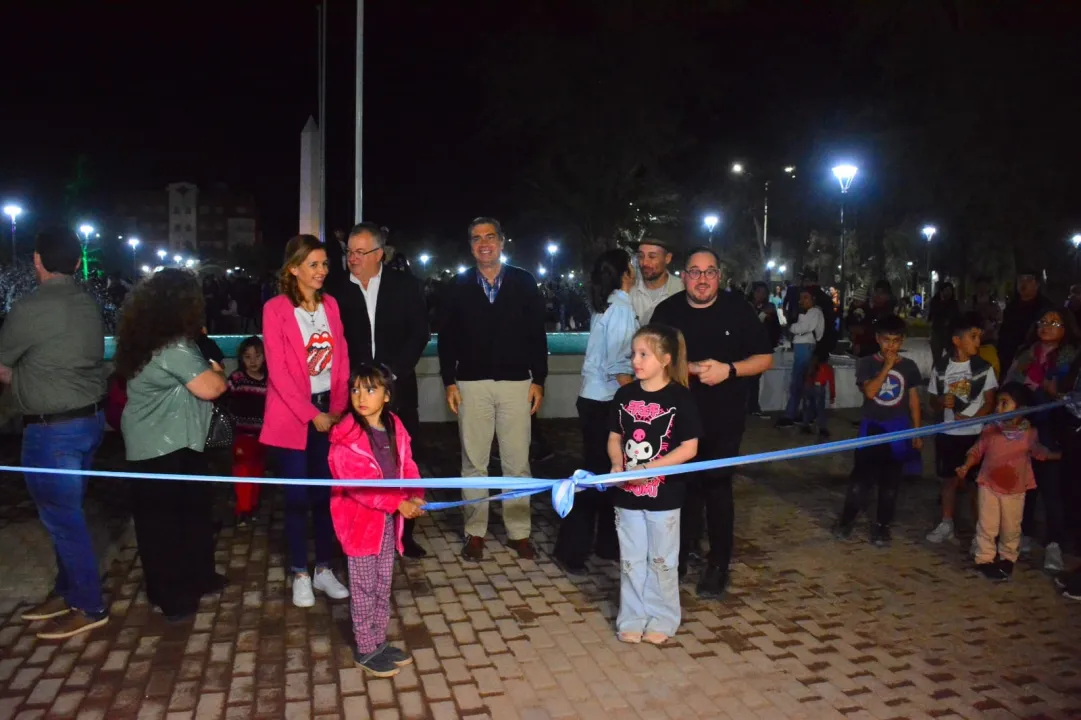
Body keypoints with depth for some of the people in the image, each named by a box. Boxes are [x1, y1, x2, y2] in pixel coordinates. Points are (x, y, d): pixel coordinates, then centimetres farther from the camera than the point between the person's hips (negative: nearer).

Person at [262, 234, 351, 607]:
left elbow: (341, 359, 7)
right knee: (298, 495, 3)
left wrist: (338, 408, -3)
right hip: (293, 416, -4)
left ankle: (324, 569, 20)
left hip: (330, 412, 4)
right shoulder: (275, 309, -8)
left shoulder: (330, 304, 8)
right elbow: (278, 371, -12)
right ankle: (300, 575, 17)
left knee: (326, 492, 7)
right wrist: (311, 414, -13)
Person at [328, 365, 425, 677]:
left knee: (383, 585, 17)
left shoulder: (396, 428, 3)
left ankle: (379, 641, 32)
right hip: (361, 521, -6)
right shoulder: (345, 437, -17)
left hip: (389, 519, 6)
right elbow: (356, 484, -22)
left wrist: (415, 497, -13)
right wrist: (398, 503, -24)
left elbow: (407, 467, 7)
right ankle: (366, 650, 20)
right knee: (364, 589, 6)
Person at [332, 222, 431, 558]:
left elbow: (420, 333, -2)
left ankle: (403, 534, 22)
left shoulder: (405, 285, 1)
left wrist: (392, 371, -11)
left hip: (397, 388, 1)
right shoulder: (338, 289, 1)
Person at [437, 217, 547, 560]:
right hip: (472, 384, 1)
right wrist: (449, 382, 0)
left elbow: (537, 334, 4)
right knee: (473, 462, 6)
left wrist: (538, 380, -1)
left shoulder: (523, 282, 3)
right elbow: (446, 337, 6)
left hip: (516, 382, 0)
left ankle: (519, 533, 15)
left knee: (517, 462, 4)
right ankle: (475, 533, 17)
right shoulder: (459, 286, 5)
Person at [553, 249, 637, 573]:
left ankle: (608, 543, 25)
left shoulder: (606, 306, 11)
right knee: (600, 473, 0)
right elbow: (619, 367, -19)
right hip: (605, 402, -8)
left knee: (606, 471, 14)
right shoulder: (621, 308, -15)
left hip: (595, 399, 8)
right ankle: (571, 549, 9)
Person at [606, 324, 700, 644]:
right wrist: (617, 464, -12)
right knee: (631, 560, 13)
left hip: (664, 495, -3)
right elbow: (614, 438, 9)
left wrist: (649, 468, -20)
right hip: (627, 494, 4)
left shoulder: (680, 397, -12)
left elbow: (689, 448, -13)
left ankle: (662, 619, 27)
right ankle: (632, 618, 27)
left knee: (661, 560, 11)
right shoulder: (625, 395, 0)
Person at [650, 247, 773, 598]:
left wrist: (728, 369, -18)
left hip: (723, 420, -1)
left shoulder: (738, 310, -4)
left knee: (717, 488, 2)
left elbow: (765, 358, -1)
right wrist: (689, 368, -16)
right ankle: (682, 554, 28)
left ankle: (719, 565, 16)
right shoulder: (667, 311, 0)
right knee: (684, 486, 11)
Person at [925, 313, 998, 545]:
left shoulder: (984, 367, -4)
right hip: (947, 433, 2)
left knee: (975, 481, 0)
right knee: (950, 479, 12)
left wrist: (971, 418, -18)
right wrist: (941, 402, -16)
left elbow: (990, 402, -3)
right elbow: (932, 401, 7)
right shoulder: (940, 367, 0)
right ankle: (946, 525, 23)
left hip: (975, 434, -2)